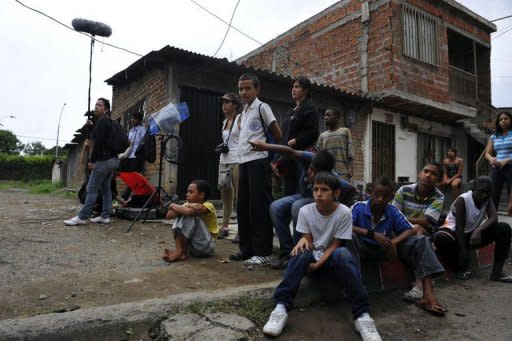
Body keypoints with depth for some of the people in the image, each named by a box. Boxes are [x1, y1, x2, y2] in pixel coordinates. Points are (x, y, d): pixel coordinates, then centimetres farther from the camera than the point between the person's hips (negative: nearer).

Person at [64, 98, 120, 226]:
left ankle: (82, 217, -4)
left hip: (103, 160, -10)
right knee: (106, 188, 10)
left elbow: (99, 143, -19)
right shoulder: (108, 122, 19)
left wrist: (92, 160, -19)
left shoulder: (101, 121, -11)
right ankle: (105, 216, 12)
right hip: (112, 159, 10)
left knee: (92, 189, -7)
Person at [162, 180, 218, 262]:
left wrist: (173, 205, -18)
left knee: (191, 215, -24)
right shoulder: (189, 204, 3)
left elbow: (189, 211, -36)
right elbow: (169, 215, -11)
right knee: (181, 214, -11)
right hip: (192, 246, 7)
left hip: (206, 247, -6)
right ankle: (183, 251, -15)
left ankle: (180, 251, -17)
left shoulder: (208, 206, -16)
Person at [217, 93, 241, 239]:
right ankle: (224, 227, 17)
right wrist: (221, 147, 10)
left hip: (237, 161, -8)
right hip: (224, 161, 8)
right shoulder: (224, 122, 18)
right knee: (225, 195, 10)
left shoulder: (240, 119, -3)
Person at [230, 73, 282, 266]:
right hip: (244, 161, 8)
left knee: (259, 206, -7)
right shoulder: (243, 112, 19)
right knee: (243, 206, 9)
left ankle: (263, 252, 0)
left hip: (258, 161, -8)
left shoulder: (262, 107, -4)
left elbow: (278, 134, -4)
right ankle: (246, 248, 18)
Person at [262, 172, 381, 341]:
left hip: (331, 258, -1)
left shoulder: (344, 212, -15)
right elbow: (308, 240, -6)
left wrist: (317, 264, -25)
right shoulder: (305, 211, -9)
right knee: (301, 253, -33)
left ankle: (362, 315, -33)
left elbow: (335, 244, -14)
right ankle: (281, 308, -34)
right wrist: (303, 240, -31)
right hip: (314, 256, 2)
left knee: (342, 254, -36)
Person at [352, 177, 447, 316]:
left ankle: (428, 295, -24)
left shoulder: (393, 212, -5)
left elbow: (409, 230, -4)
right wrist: (371, 234, -34)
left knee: (420, 240, -14)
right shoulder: (359, 207, -15)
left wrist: (394, 241, -23)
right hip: (363, 249, -3)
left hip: (384, 249, 4)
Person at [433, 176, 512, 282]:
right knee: (439, 237, -39)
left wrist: (478, 230, -39)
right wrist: (463, 254, -28)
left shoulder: (487, 200, -2)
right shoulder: (462, 200, -19)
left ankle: (497, 271, -15)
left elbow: (494, 218, -19)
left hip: (474, 234, 5)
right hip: (455, 233, -5)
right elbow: (459, 227, -22)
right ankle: (460, 268, -12)